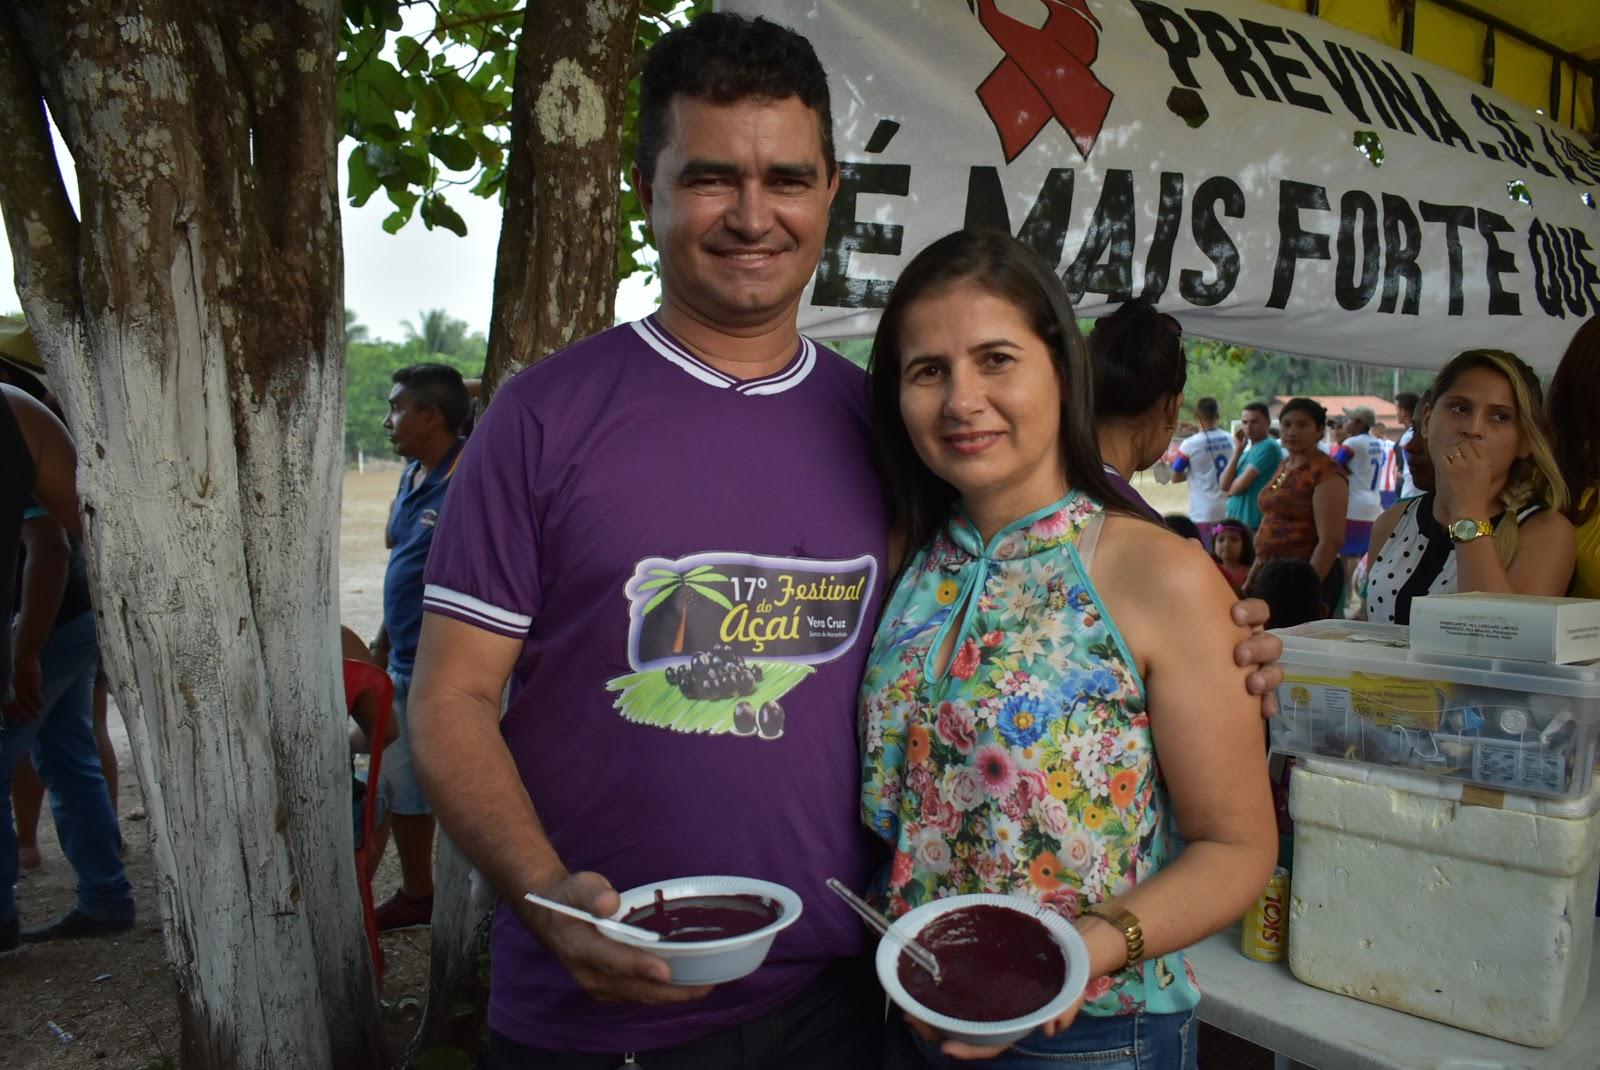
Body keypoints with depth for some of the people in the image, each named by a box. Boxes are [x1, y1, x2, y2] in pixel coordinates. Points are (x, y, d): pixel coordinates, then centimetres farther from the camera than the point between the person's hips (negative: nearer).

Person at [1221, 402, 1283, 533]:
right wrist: (1238, 449, 1)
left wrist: (1229, 488, 8)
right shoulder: (1248, 451, 16)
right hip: (1237, 521, 9)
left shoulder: (1268, 447, -11)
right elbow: (1224, 485, 3)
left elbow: (1240, 486, -15)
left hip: (1253, 524, -9)